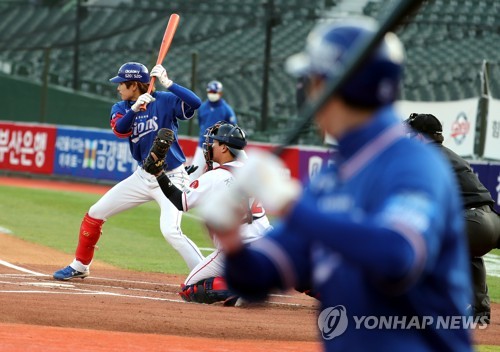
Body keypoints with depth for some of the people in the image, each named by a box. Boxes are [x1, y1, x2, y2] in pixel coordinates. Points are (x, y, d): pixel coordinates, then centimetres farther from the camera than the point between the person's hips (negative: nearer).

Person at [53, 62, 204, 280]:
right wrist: (135, 109, -35)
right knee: (95, 214, 10)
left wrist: (167, 83, -32)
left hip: (171, 178, -7)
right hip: (143, 177, 7)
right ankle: (80, 266, 29)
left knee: (170, 231, -27)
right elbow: (120, 130, -18)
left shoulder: (165, 101, -12)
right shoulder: (121, 108, 3)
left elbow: (195, 102, -29)